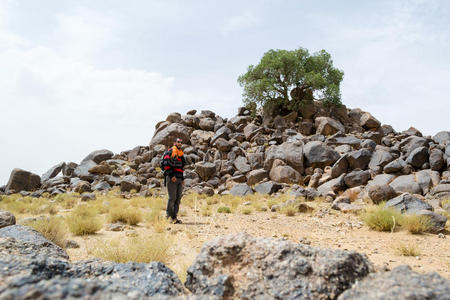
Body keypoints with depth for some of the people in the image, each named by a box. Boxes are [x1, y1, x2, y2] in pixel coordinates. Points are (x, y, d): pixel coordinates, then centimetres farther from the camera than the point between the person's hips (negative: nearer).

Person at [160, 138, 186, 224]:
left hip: (179, 179, 8)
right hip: (171, 178, -8)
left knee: (178, 198, 5)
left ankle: (174, 217, 9)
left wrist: (182, 178, 19)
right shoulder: (170, 151, -3)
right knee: (172, 198, -7)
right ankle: (169, 214, 7)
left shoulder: (181, 153, 22)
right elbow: (166, 164, -14)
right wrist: (171, 175, -20)